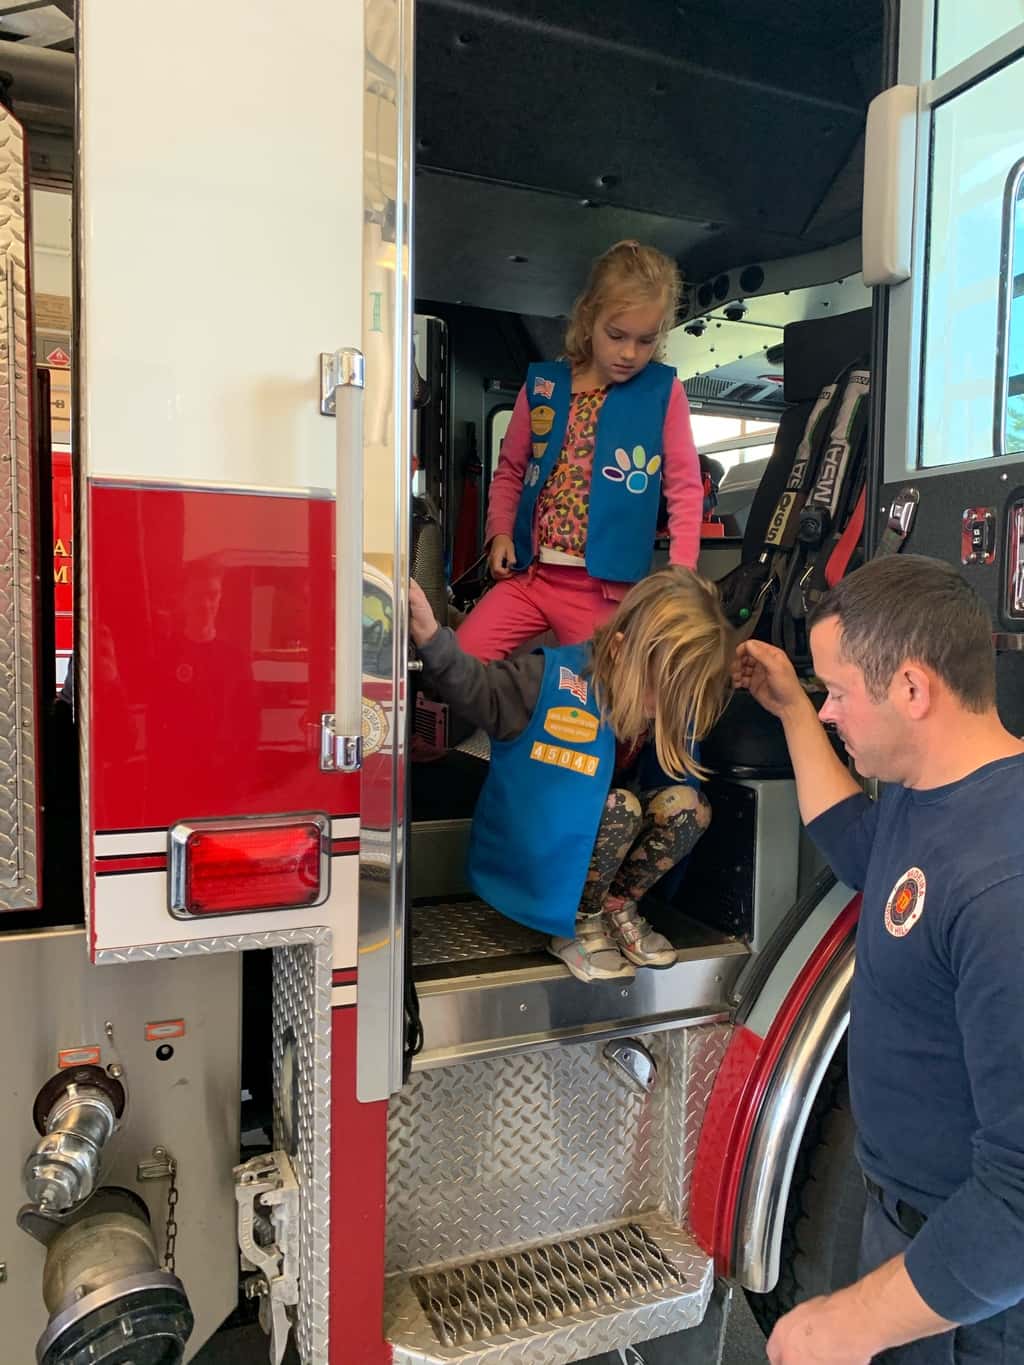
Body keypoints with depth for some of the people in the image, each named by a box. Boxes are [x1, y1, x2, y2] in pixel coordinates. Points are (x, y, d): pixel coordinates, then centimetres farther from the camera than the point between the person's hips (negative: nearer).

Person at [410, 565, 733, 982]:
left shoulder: (673, 710, -8)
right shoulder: (556, 679, -26)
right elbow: (480, 692, -27)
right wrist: (432, 639, -43)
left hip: (600, 845, 6)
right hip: (533, 849, -6)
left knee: (688, 805, -17)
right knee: (622, 807, -32)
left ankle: (617, 908, 2)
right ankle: (577, 924, -9)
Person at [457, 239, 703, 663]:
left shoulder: (664, 393, -1)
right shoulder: (542, 384, 6)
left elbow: (685, 488, 2)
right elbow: (511, 469, 16)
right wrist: (500, 531, 0)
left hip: (604, 588, -2)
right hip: (529, 573, 3)